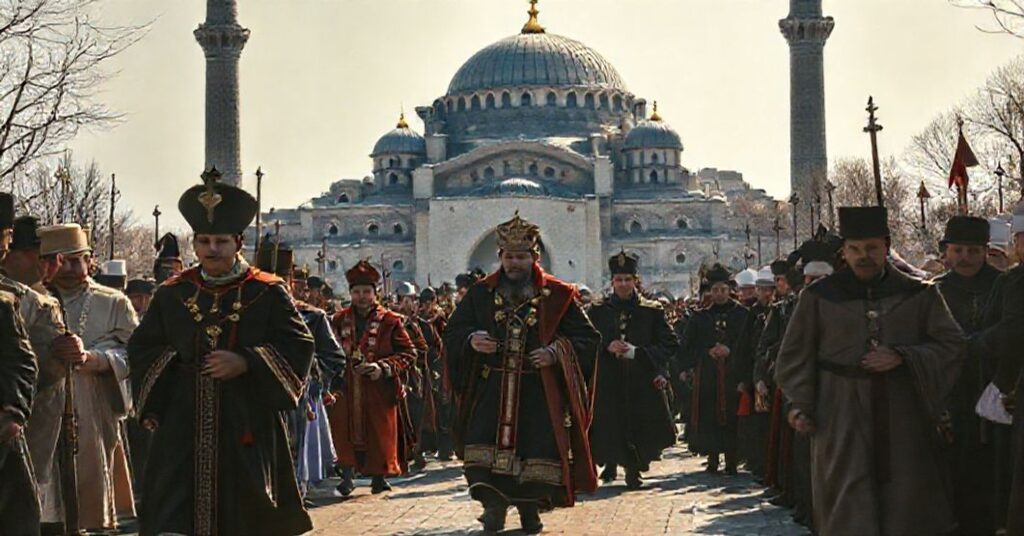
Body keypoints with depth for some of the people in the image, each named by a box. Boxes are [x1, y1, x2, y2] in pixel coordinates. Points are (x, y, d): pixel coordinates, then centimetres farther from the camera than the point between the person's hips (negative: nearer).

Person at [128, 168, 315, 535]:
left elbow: (299, 346, -2)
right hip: (183, 424, 1)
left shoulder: (268, 292, 2)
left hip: (245, 426, -1)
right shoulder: (172, 294, 10)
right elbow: (142, 347, 16)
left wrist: (246, 362, -15)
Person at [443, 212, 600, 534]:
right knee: (482, 443, -15)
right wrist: (471, 340, -11)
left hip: (540, 390, -1)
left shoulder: (557, 295, 2)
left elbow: (586, 337, 2)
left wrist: (556, 352, -15)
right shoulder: (481, 294, 9)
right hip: (491, 387, 1)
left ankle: (530, 508, 13)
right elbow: (453, 332, 12)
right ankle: (494, 503, -10)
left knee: (538, 447, -4)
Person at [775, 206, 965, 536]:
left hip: (904, 421, 1)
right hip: (842, 424, -1)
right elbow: (795, 356, 7)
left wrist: (902, 357, -12)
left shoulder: (918, 295, 6)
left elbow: (951, 345, 3)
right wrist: (801, 405, -7)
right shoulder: (819, 297, 4)